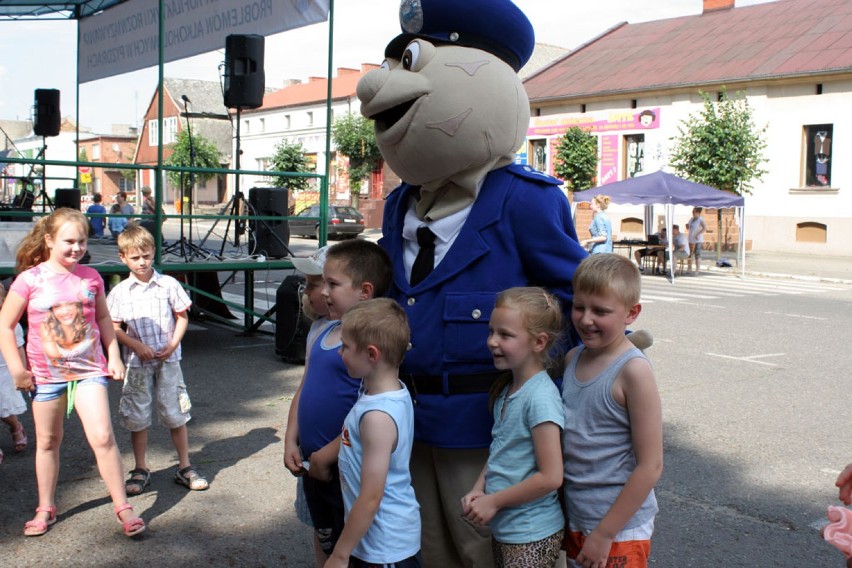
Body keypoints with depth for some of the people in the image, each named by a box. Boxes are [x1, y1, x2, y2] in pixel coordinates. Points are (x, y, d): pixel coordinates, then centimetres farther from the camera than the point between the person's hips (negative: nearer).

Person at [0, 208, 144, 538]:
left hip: (89, 369, 0)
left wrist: (114, 356, 8)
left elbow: (103, 318, 13)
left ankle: (122, 507, 2)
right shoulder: (30, 279, -8)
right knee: (47, 442, 14)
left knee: (103, 437, -9)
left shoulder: (90, 277, 0)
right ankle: (46, 509, 30)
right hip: (46, 374, 0)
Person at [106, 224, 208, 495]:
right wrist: (137, 345, -13)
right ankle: (141, 470, 23)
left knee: (176, 414, 6)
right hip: (137, 363, 0)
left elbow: (182, 317, 4)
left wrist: (173, 344, -9)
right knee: (137, 417, 8)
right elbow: (113, 327, 0)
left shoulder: (169, 285, -2)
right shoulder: (119, 293, -1)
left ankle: (185, 467, 19)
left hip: (168, 360, 0)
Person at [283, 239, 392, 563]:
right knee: (327, 545, 24)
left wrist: (326, 456, -19)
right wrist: (291, 440, 6)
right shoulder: (326, 332, 6)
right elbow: (305, 387, 14)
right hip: (313, 465, 8)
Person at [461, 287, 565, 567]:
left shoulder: (540, 397, -21)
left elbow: (550, 477, -22)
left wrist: (493, 502, -15)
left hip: (532, 536, -7)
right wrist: (477, 491, -3)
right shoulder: (505, 390, 4)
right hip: (503, 528, 7)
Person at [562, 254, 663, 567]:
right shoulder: (573, 359, 1)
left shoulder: (633, 370, -18)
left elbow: (650, 466, -18)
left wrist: (605, 533, -15)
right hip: (574, 520, 6)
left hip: (619, 529, -6)